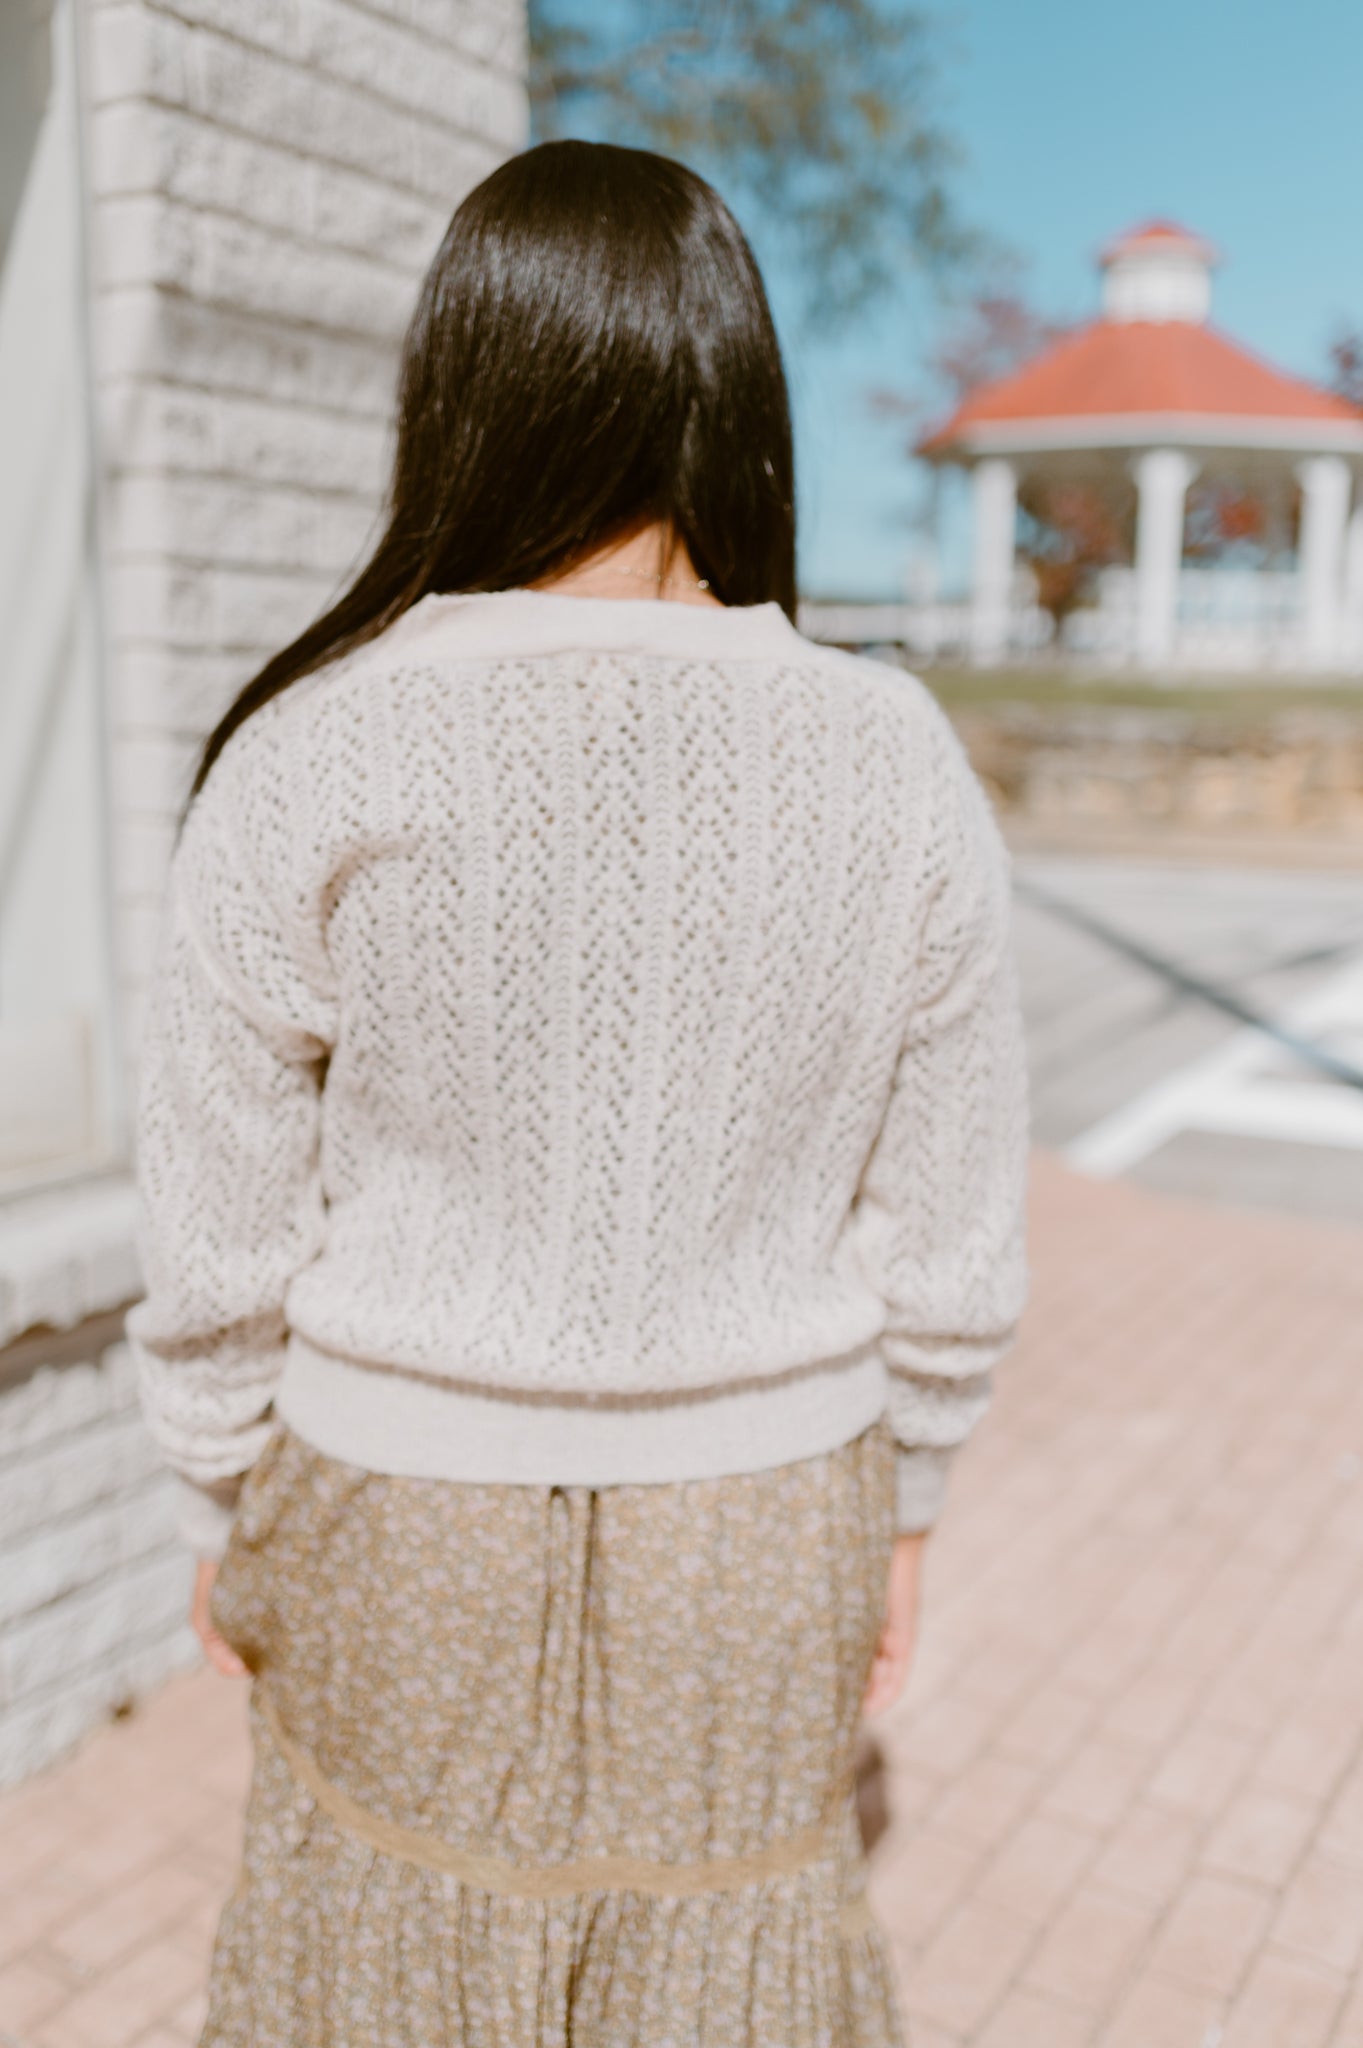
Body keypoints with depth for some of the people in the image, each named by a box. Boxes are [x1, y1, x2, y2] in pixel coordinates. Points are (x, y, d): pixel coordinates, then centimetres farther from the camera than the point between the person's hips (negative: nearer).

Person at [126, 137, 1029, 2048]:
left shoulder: (312, 762, -18)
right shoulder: (897, 766, -13)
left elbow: (220, 1246, -10)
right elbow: (951, 1240, -6)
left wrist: (224, 1518, 7)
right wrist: (896, 1511, 10)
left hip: (409, 1527, -1)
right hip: (755, 1532, 2)